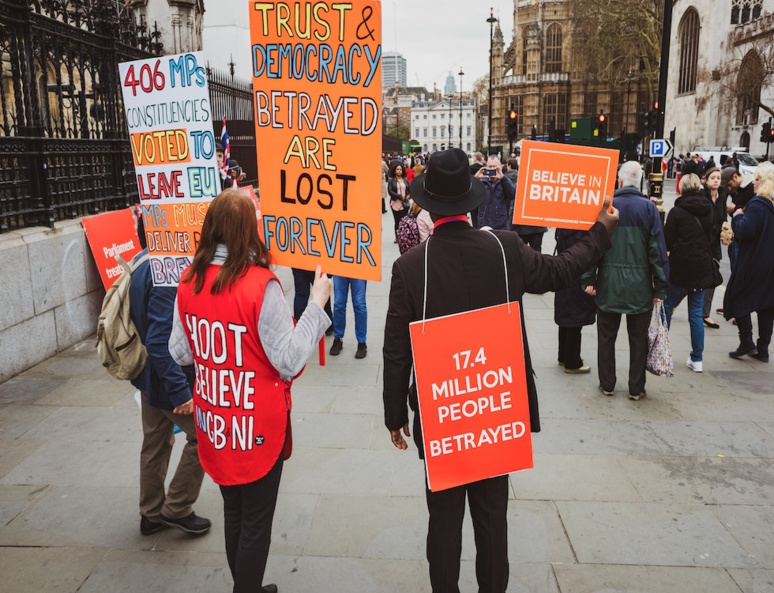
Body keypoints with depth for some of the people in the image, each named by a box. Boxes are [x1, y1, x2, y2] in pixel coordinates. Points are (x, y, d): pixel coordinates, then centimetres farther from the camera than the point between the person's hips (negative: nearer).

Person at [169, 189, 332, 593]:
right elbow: (289, 362, -20)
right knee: (256, 521, 12)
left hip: (215, 421, 6)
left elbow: (180, 353, 6)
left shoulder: (189, 281, -4)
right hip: (258, 424, -6)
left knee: (233, 511, 24)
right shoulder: (261, 285, -23)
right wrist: (317, 306, -14)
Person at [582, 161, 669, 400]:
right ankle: (636, 388, 17)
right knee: (638, 339, 10)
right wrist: (660, 286, 1)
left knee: (606, 336, 12)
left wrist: (589, 279, -1)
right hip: (640, 284, 0)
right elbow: (657, 249, -5)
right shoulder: (649, 208, -4)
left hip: (609, 282, 0)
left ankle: (607, 384, 19)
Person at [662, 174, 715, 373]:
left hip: (680, 268, -4)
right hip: (702, 268, 4)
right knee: (696, 314, 8)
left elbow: (667, 242, -8)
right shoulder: (708, 211, 5)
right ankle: (697, 359, 10)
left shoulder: (677, 211, -9)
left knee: (667, 307, 10)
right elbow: (710, 238, 16)